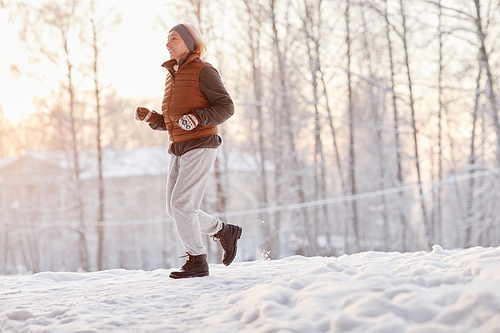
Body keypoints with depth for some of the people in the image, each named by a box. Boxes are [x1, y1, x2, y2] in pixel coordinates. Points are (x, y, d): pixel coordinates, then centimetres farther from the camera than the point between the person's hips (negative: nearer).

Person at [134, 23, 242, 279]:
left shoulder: (203, 71, -6)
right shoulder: (173, 76, 18)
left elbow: (226, 107, -11)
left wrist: (197, 117, -25)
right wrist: (150, 117, 2)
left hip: (200, 146, -8)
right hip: (179, 150, 8)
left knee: (181, 204, -15)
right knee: (175, 209, 5)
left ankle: (197, 261, -5)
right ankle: (224, 231, 22)